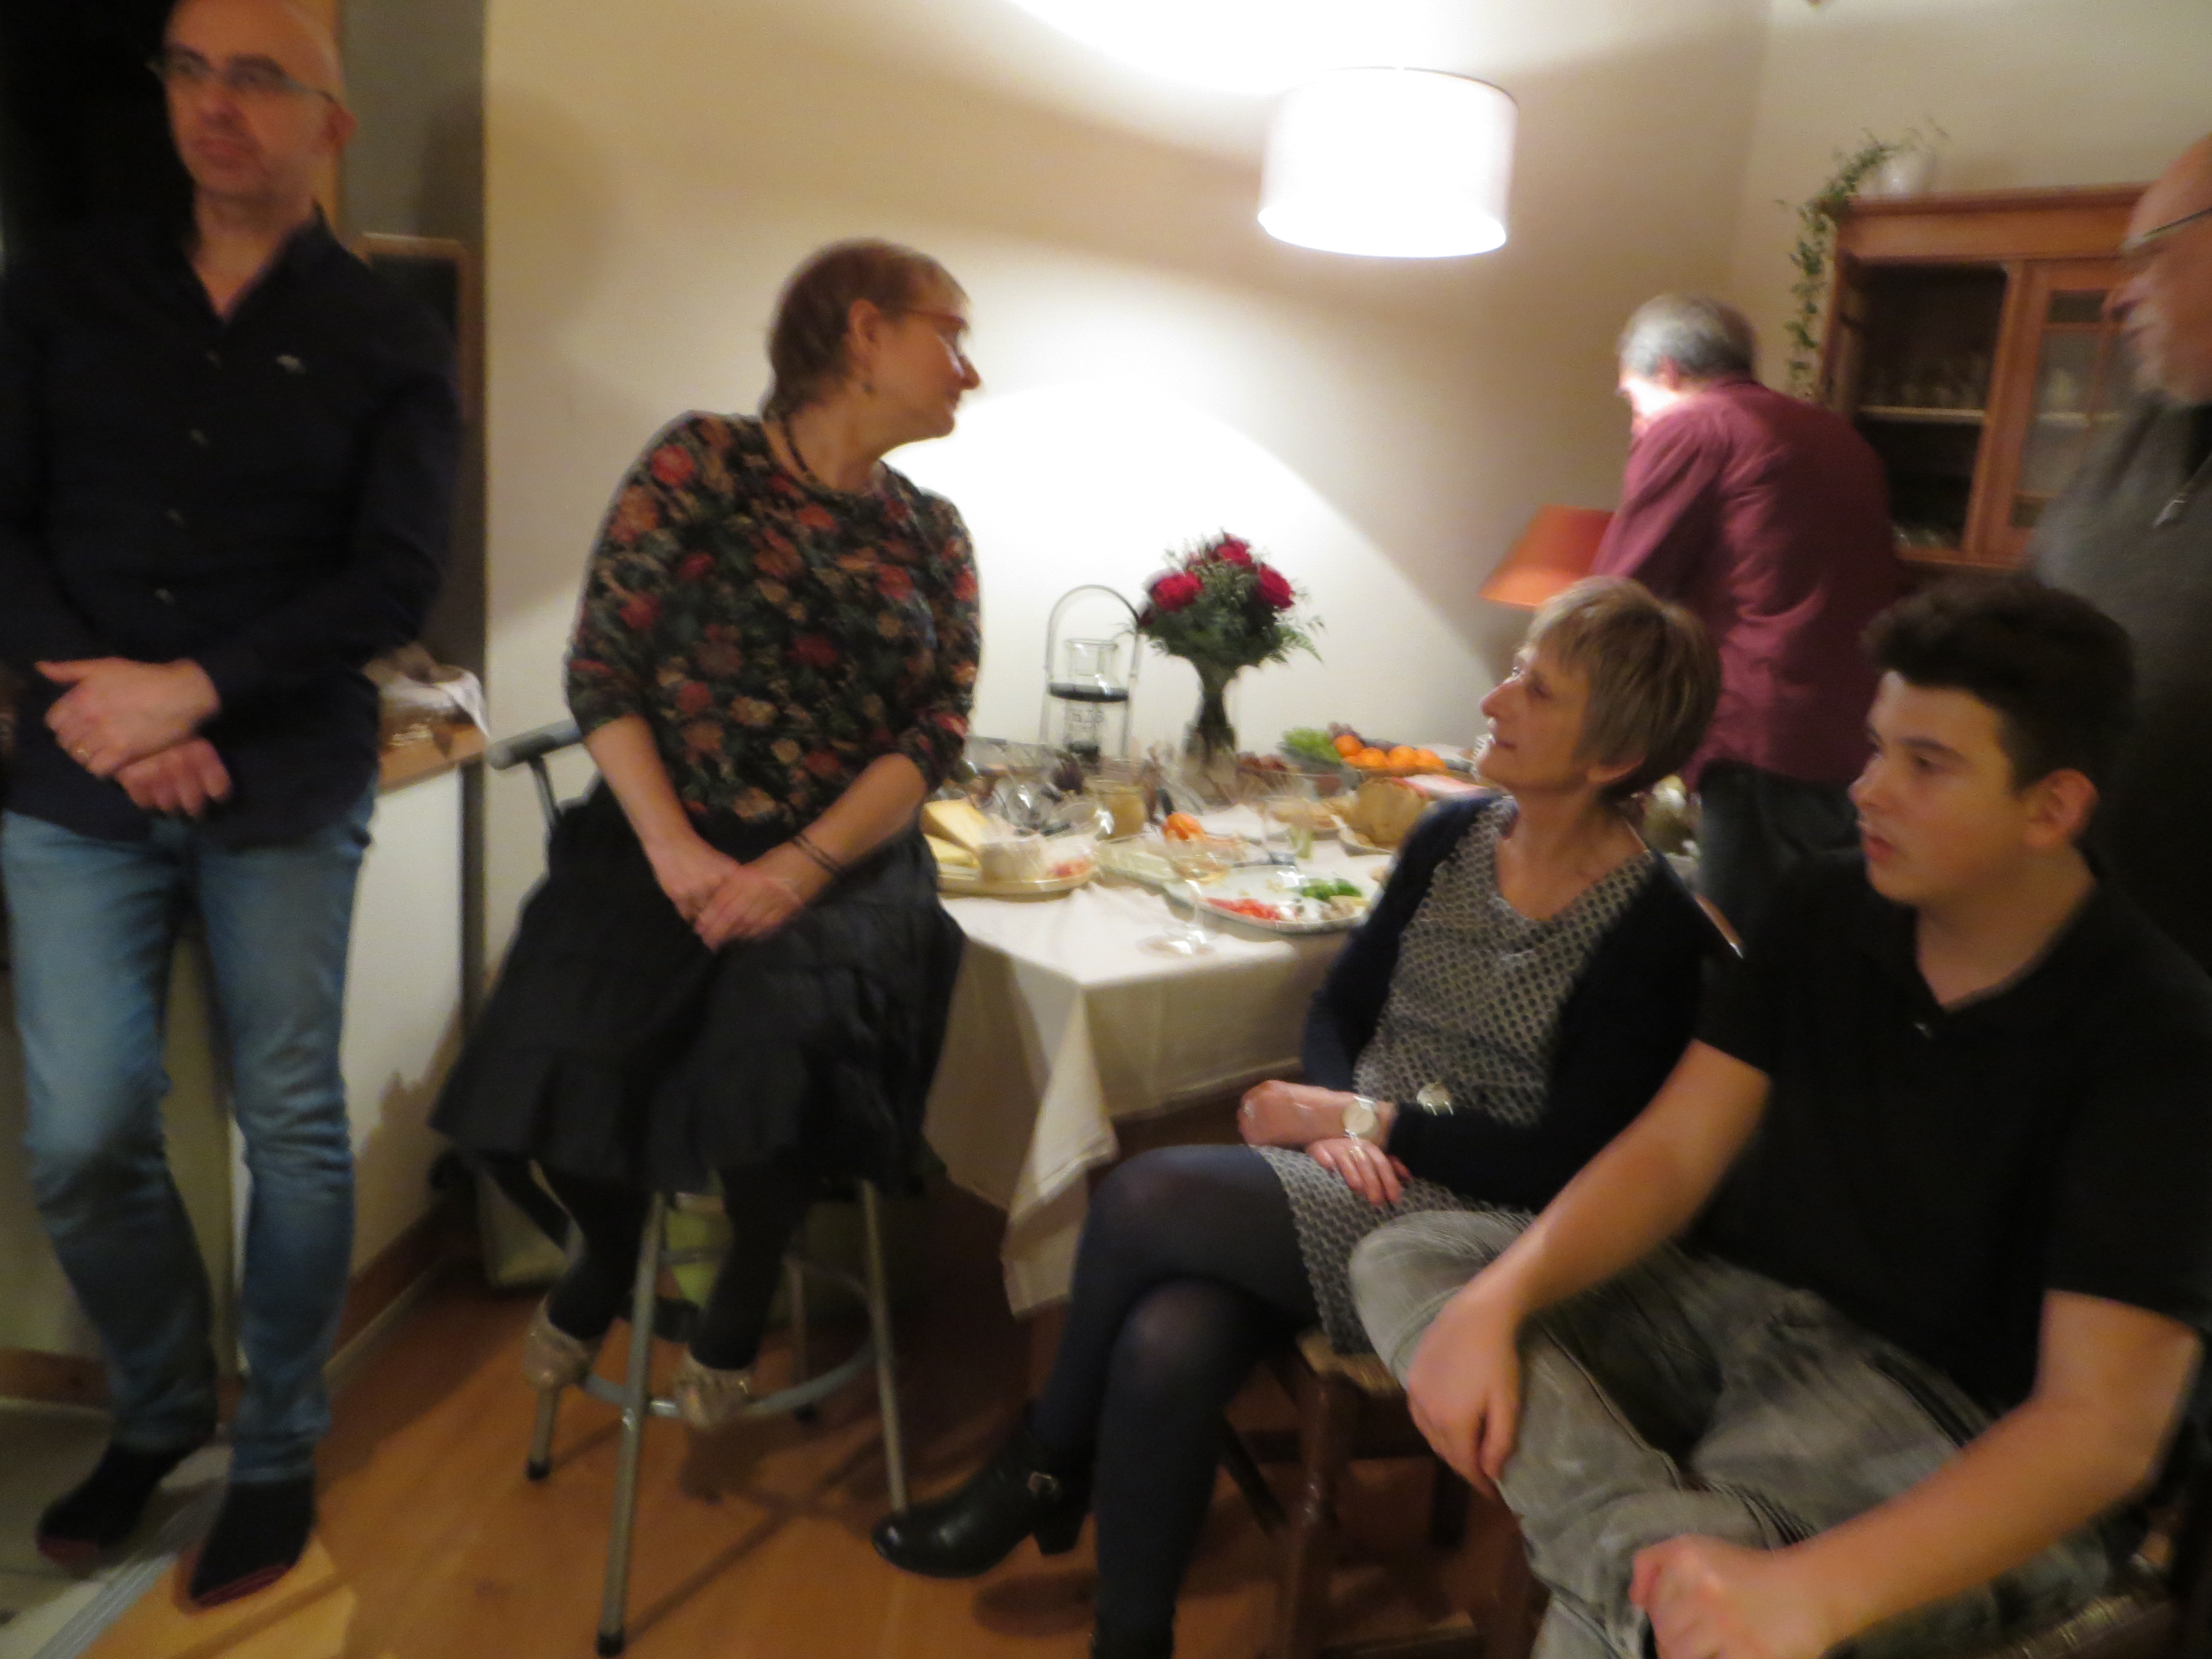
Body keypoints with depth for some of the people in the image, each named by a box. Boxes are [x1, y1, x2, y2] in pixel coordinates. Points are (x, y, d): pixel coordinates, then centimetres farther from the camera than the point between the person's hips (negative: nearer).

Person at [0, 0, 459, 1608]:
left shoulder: (389, 339, 1)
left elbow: (398, 582, -8)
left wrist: (192, 689, -15)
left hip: (288, 798, -2)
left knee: (292, 1128, 6)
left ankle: (282, 1451, 25)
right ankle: (157, 1408, 31)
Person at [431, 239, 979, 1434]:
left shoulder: (931, 535, 11)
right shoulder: (699, 463, 2)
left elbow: (936, 734, 1)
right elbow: (602, 665, -3)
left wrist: (801, 866, -15)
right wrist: (673, 848, -15)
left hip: (843, 860, 1)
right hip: (658, 838, -1)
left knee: (780, 1043, -30)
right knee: (566, 1050, -26)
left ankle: (747, 1285, 4)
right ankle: (610, 1246, 13)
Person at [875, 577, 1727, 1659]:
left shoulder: (1655, 932, -12)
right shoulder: (1451, 839, 5)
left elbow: (1569, 1166, -14)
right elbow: (1339, 1007, 12)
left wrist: (1367, 1120, -15)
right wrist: (1338, 1118, -8)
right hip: (1351, 1174, 5)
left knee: (1143, 1199, -21)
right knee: (1166, 1344, -26)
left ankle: (1044, 1472, 7)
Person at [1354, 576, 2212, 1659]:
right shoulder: (1827, 910, 1)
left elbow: (2106, 1423, -24)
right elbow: (1671, 1155, -3)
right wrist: (1495, 1302, -21)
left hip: (1958, 1432, -7)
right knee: (1407, 1261, -15)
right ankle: (1655, 1567, -32)